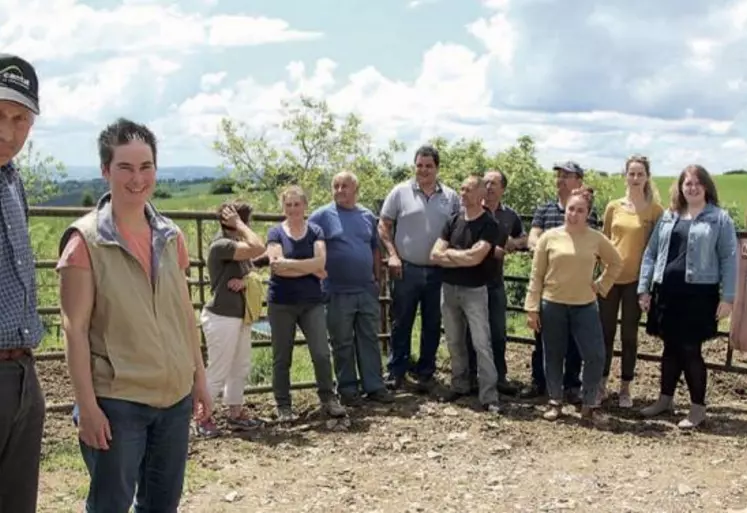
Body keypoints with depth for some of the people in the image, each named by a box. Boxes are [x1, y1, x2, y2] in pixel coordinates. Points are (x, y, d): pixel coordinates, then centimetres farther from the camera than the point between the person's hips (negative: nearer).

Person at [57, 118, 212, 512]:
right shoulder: (86, 239, -10)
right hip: (116, 401, -5)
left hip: (176, 395, 6)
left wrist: (200, 377, 11)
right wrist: (86, 405, -15)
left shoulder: (170, 236, 6)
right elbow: (75, 328, -12)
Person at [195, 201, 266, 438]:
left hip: (240, 316, 10)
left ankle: (235, 413, 26)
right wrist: (239, 224, -19)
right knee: (218, 371, -2)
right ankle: (203, 418, 9)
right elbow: (259, 248, -30)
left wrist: (244, 281, -8)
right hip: (221, 317, -10)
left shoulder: (237, 244, 13)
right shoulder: (221, 245, -18)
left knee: (240, 368, 15)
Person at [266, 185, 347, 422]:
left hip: (312, 301, 1)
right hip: (281, 303, -1)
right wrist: (311, 269, -11)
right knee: (281, 357, 5)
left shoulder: (315, 231, 4)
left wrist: (288, 263, -14)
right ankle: (283, 406, 15)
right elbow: (277, 267, -14)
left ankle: (329, 399, 10)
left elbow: (320, 262, -11)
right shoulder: (276, 233, -1)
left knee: (322, 353, -4)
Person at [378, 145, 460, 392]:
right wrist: (392, 255, -8)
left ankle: (425, 373, 21)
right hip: (406, 269, -2)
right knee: (401, 323, 5)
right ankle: (396, 372, 15)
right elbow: (383, 226, 2)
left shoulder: (450, 197, 5)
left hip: (438, 271, 2)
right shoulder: (400, 192, 0)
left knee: (432, 325, 9)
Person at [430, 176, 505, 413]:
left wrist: (449, 253, -7)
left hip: (474, 291, -5)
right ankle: (459, 385, 28)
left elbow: (475, 257, -21)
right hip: (448, 288, 5)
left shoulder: (489, 224, -9)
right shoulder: (453, 221, 6)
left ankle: (489, 396, -5)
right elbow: (435, 255, -1)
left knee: (481, 343, -6)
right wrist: (464, 259, -12)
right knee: (455, 342, 14)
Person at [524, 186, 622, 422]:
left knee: (595, 356, -5)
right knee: (554, 356, 8)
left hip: (585, 306, 1)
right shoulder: (549, 237, -4)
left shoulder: (596, 238, -1)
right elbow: (536, 276, -2)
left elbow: (616, 263, 16)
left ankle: (588, 403, 14)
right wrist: (532, 308, -4)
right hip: (552, 305, 0)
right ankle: (555, 402, 24)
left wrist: (601, 285, 4)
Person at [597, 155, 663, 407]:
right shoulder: (613, 207, 4)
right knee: (606, 333, 8)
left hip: (635, 279, -2)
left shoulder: (655, 209, -3)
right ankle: (601, 385, 19)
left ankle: (625, 388, 18)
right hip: (610, 277, 2)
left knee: (629, 335, 7)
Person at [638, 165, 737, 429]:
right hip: (667, 291, 4)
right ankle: (665, 398, 26)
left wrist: (727, 297, -8)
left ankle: (698, 407, 12)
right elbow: (651, 253, 12)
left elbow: (729, 259, -3)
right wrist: (644, 288, 6)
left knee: (690, 350, -1)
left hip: (699, 293, -4)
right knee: (671, 348, 13)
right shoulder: (668, 217, 11)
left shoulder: (719, 218, 0)